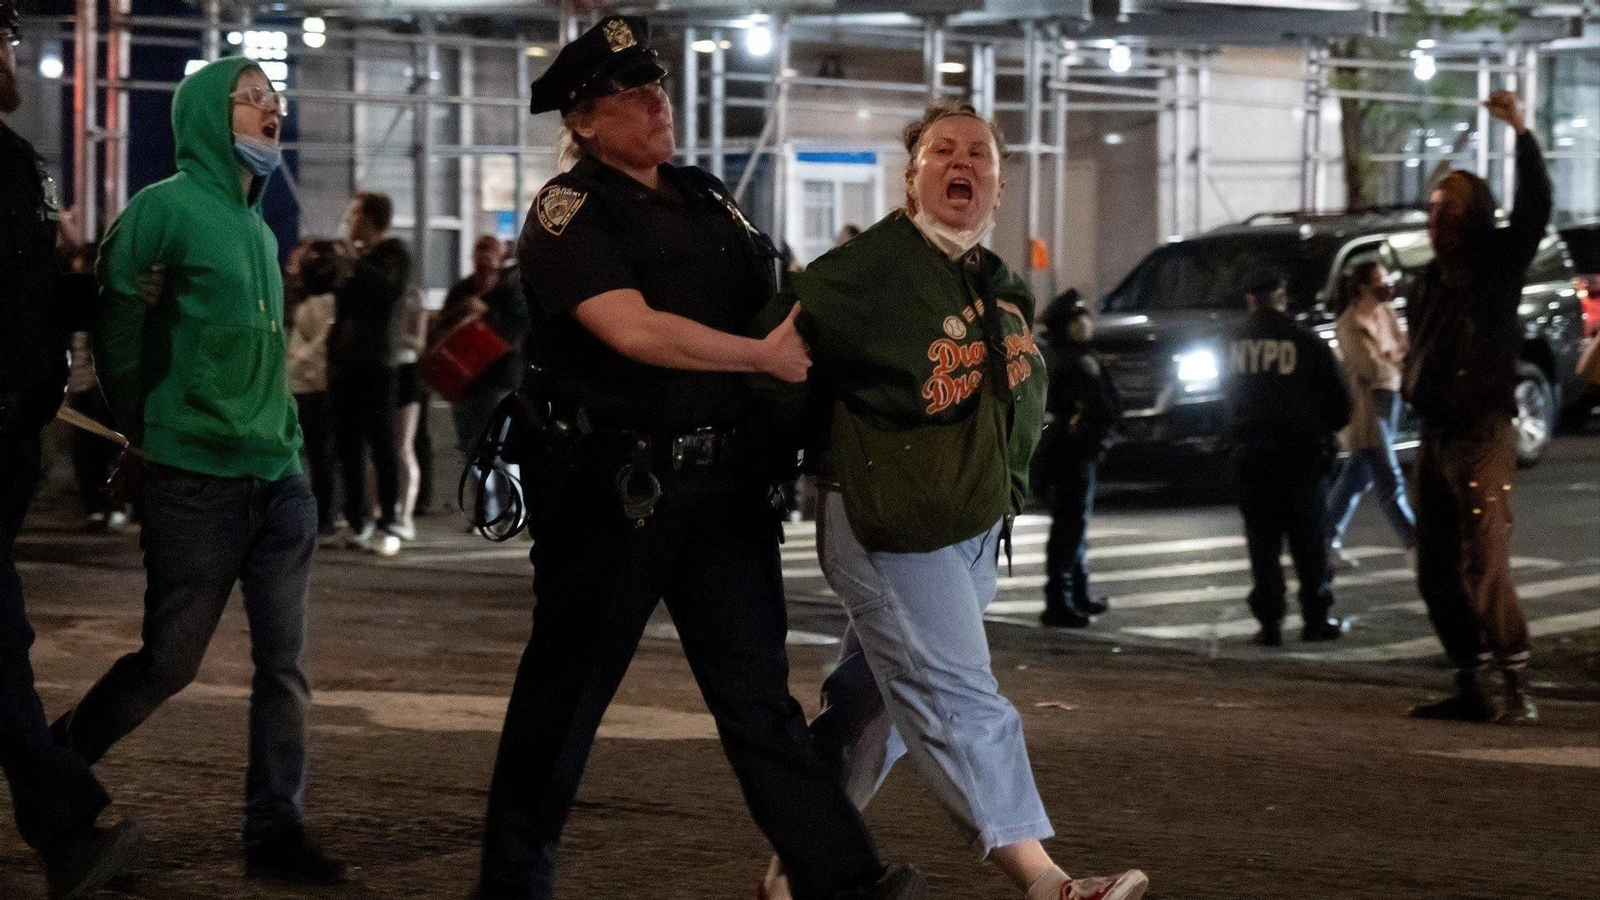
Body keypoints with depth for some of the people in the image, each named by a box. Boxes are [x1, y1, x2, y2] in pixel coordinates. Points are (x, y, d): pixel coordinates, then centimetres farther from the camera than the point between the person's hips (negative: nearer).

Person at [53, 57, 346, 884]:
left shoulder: (259, 228, 16)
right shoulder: (167, 209, -8)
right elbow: (116, 334, -5)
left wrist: (289, 446, 14)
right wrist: (146, 436, 2)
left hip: (277, 478, 7)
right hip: (197, 480, -7)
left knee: (285, 665, 2)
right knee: (171, 660, 1)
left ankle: (276, 830, 9)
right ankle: (57, 764, 24)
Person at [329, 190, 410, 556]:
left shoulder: (394, 252, 0)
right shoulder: (351, 254, 20)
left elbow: (392, 289, -20)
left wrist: (355, 263, -16)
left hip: (376, 362, -7)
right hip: (343, 359, 7)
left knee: (381, 440, -8)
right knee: (347, 442, 4)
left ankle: (388, 523, -8)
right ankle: (357, 522, 8)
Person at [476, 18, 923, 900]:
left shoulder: (705, 196, 14)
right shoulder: (567, 213, -7)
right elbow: (634, 330, -20)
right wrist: (766, 356, -15)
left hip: (720, 482, 6)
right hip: (611, 488, -6)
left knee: (758, 689, 3)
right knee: (565, 692, 5)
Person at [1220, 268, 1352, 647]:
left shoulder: (1231, 342, 1)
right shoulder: (1308, 343, -6)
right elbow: (1339, 404, -2)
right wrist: (1320, 429, 16)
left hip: (1249, 456, 2)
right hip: (1301, 455, -2)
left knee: (1262, 544, 5)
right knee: (1309, 541, 7)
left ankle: (1269, 622, 2)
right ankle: (1316, 618, 8)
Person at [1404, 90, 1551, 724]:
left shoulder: (1498, 266, -3)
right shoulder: (1433, 279, 17)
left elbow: (1534, 209, -18)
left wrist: (1521, 132, -23)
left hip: (1482, 434, -8)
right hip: (1435, 438, 8)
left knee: (1484, 569, -14)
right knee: (1437, 575, 9)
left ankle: (1516, 691, -12)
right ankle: (1473, 688, 16)